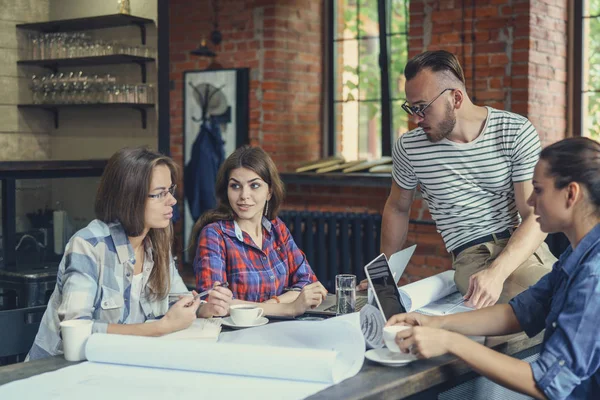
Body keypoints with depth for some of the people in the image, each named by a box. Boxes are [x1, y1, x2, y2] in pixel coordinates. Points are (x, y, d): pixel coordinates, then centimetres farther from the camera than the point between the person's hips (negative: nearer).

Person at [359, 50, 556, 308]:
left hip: (521, 246, 1)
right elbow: (397, 208, 21)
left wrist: (497, 272, -24)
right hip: (470, 256, -1)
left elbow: (536, 215, -8)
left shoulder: (517, 132, -3)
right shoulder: (408, 147, 2)